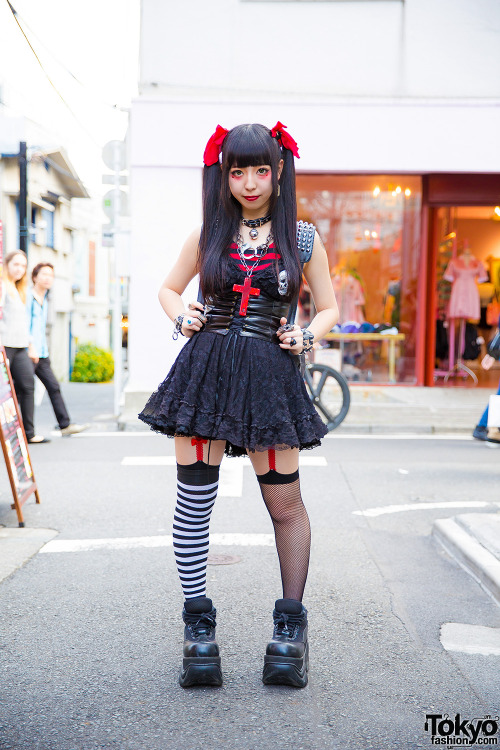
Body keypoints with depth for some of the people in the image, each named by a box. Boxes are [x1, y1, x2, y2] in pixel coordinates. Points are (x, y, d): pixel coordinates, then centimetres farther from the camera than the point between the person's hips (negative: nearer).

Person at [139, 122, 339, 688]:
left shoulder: (303, 238, 6)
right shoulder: (208, 234, 9)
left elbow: (330, 308, 14)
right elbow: (169, 289, 22)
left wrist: (307, 335, -5)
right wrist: (182, 318, 2)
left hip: (269, 374, -1)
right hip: (205, 368, 1)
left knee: (285, 505, 2)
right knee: (194, 500, 1)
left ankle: (290, 623, 20)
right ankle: (198, 625, 16)